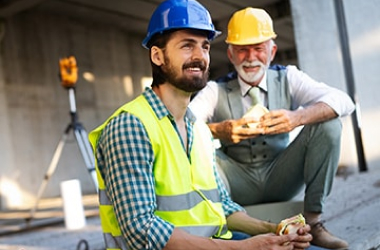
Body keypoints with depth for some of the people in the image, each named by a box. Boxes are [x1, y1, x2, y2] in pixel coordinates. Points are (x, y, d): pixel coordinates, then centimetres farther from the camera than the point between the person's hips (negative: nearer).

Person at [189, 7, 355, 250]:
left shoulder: (287, 78, -2)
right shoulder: (216, 90, -6)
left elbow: (343, 101, -16)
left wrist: (297, 117, -36)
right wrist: (219, 130, -43)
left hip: (281, 180, 2)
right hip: (239, 185, -1)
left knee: (328, 124, -17)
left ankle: (314, 222, -14)